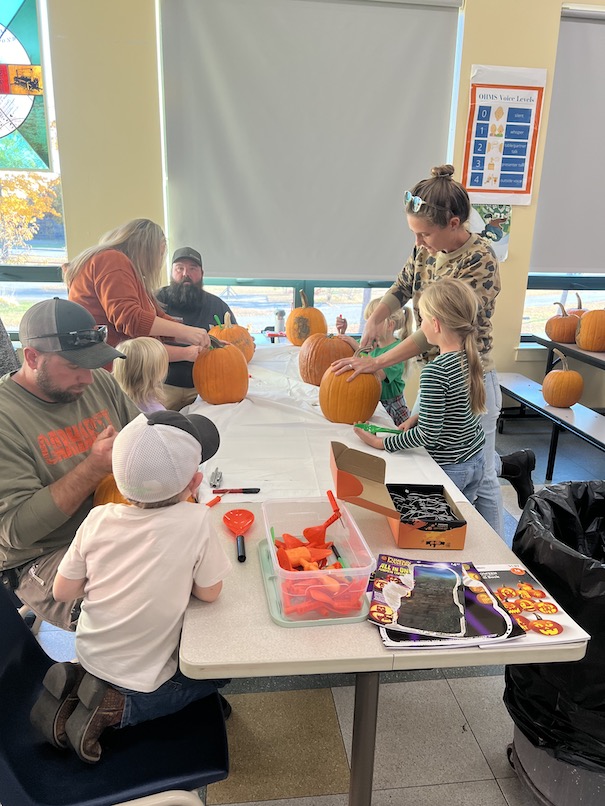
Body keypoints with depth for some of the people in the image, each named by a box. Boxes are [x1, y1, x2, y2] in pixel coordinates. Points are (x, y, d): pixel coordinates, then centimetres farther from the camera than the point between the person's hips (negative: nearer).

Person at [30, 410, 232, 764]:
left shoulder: (99, 519, -14)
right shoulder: (196, 520, -26)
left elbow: (63, 591, -4)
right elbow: (209, 592, -14)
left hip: (90, 655, 5)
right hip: (142, 679, -5)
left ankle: (79, 685, 9)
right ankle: (118, 708, 2)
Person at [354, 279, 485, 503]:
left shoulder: (435, 371, -26)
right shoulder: (470, 357, -1)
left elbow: (428, 434, -24)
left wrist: (381, 443, -16)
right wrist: (417, 416, 6)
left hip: (449, 467, -8)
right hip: (476, 460, 8)